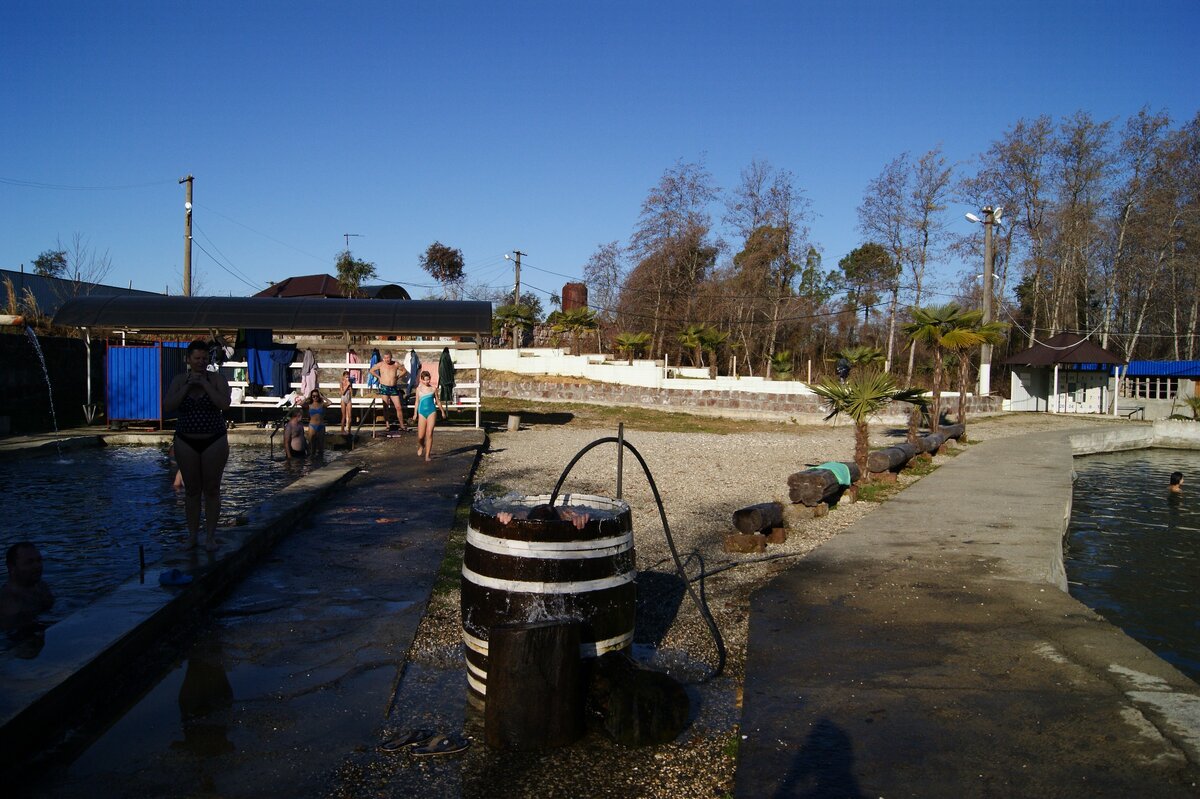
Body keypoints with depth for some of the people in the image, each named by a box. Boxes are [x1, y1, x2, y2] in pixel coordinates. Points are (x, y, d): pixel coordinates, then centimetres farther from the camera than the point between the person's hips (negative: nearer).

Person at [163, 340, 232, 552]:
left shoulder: (217, 379, -3)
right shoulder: (179, 380, 2)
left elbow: (225, 404, -16)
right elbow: (167, 406, -9)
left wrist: (206, 385, -18)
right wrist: (187, 387, -15)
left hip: (214, 442, -1)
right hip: (186, 442, 2)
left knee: (212, 489, 2)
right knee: (191, 490, 7)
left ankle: (210, 536, 11)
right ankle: (192, 535, 18)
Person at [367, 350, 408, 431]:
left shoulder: (396, 364, 5)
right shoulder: (380, 364, 0)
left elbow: (404, 371, 18)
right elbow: (371, 370, 10)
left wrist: (398, 377, 6)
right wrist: (379, 377, 3)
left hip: (394, 388, 2)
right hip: (384, 388, -2)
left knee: (399, 407, -1)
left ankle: (402, 425, 7)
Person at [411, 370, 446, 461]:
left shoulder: (433, 388, 4)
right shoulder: (419, 389, 5)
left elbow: (438, 401, 12)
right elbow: (417, 402, 10)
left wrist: (442, 411, 16)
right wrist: (415, 414, 6)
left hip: (432, 411, -1)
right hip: (422, 412, 1)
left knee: (429, 434, -7)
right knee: (420, 436, 1)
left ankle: (427, 455, -2)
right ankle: (421, 446, 36)